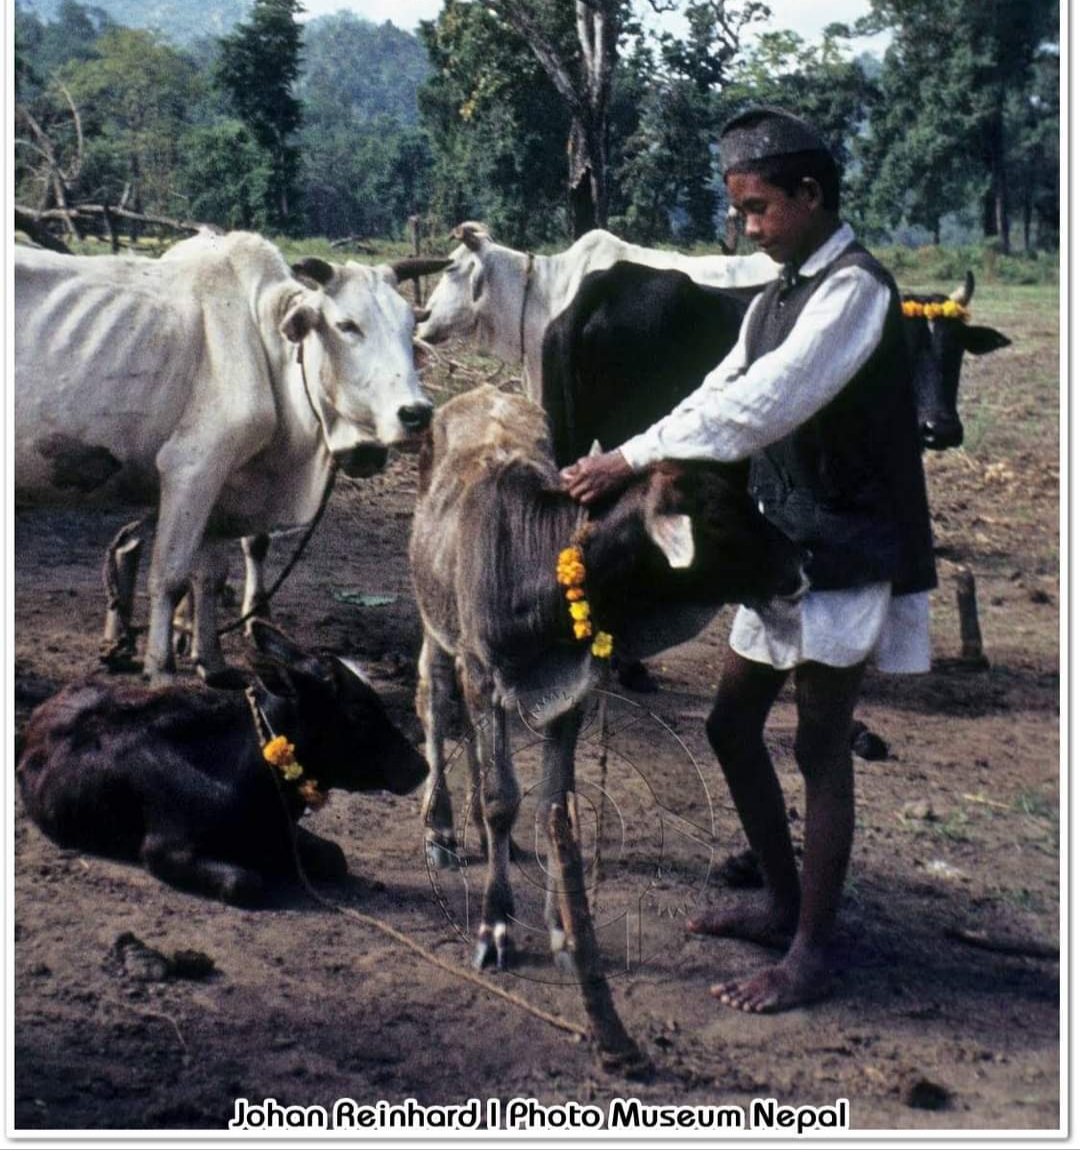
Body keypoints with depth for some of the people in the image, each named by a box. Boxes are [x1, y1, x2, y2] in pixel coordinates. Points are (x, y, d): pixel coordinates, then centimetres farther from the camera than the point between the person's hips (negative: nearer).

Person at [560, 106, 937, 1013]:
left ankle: (812, 953, 9)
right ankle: (784, 901, 30)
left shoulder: (854, 289, -16)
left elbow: (762, 405, -27)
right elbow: (719, 394, 6)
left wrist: (632, 459, -27)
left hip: (847, 554, -9)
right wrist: (622, 467, -8)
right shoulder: (778, 297, 13)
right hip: (785, 548, 9)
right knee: (734, 725, 14)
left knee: (821, 745, -3)